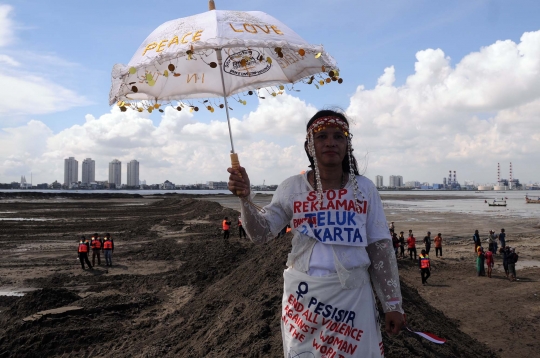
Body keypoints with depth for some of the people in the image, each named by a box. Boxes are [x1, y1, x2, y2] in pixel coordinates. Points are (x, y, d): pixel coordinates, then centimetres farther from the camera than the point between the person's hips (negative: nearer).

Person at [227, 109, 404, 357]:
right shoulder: (292, 188, -2)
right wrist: (245, 198, -21)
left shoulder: (364, 188, -1)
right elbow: (261, 234, -4)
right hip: (304, 294, 1)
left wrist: (392, 304, 2)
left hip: (353, 294, 0)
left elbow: (380, 248, 1)